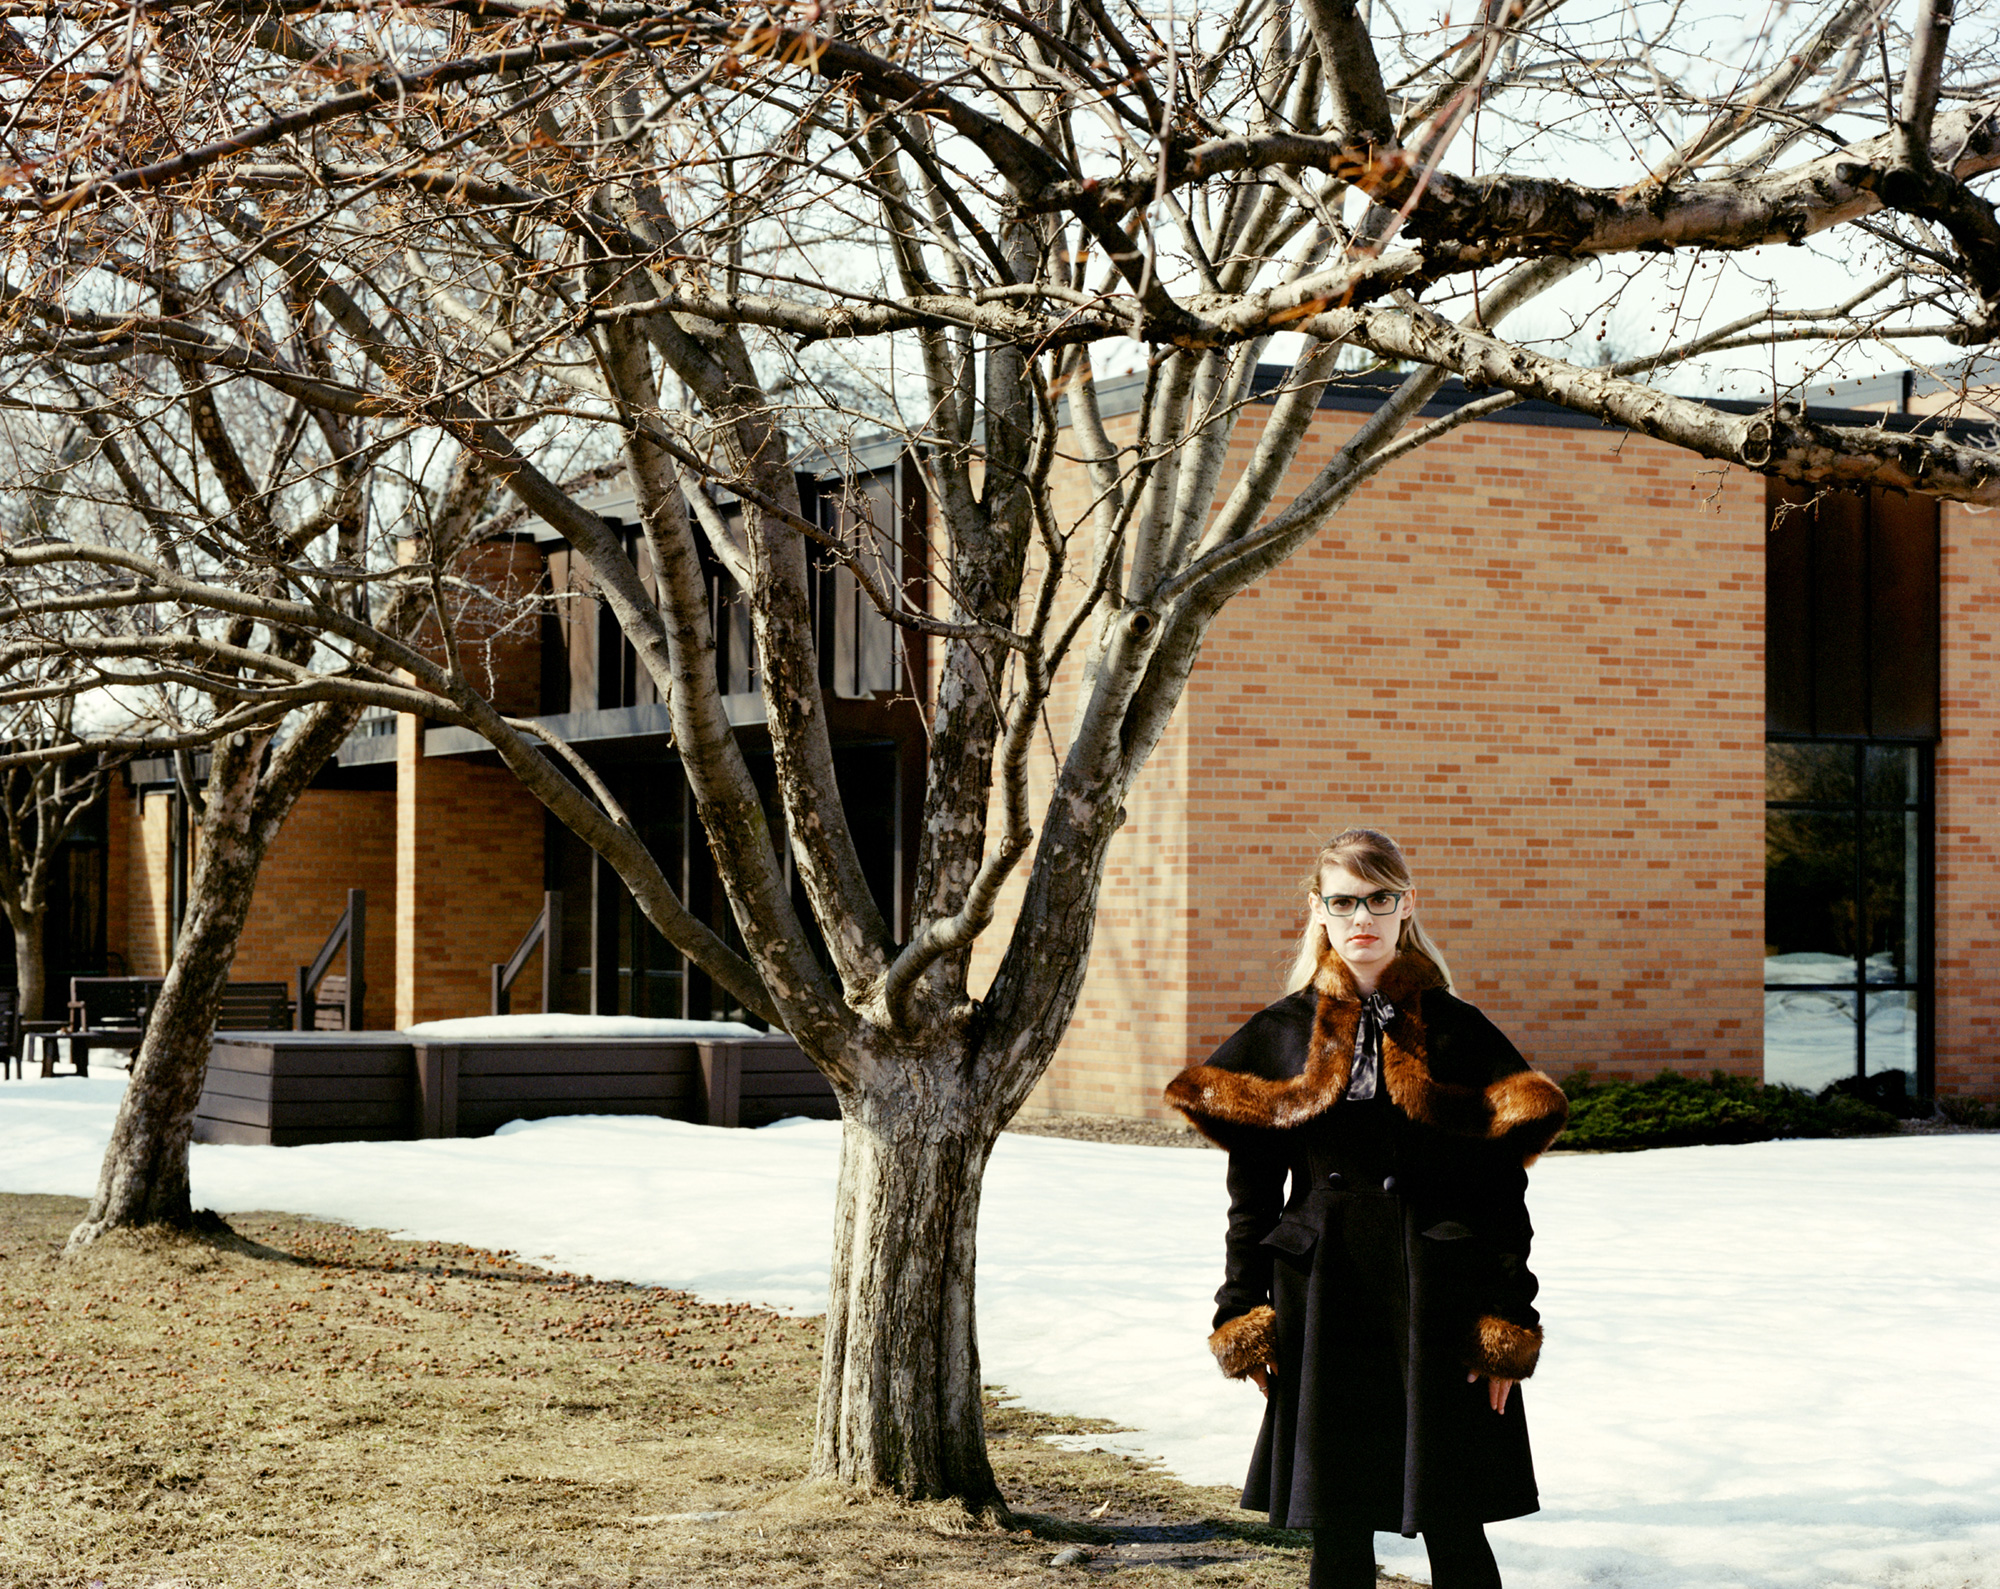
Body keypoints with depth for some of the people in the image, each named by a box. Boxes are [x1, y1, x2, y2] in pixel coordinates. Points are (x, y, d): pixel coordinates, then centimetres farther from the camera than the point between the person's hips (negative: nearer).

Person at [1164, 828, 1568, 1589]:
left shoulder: (1457, 1033, 3)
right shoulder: (1280, 1035, 6)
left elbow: (1502, 1190, 2)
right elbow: (1251, 1193, 8)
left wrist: (1506, 1326, -4)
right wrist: (1243, 1321, 1)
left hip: (1438, 1303, -1)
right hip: (1324, 1305, 2)